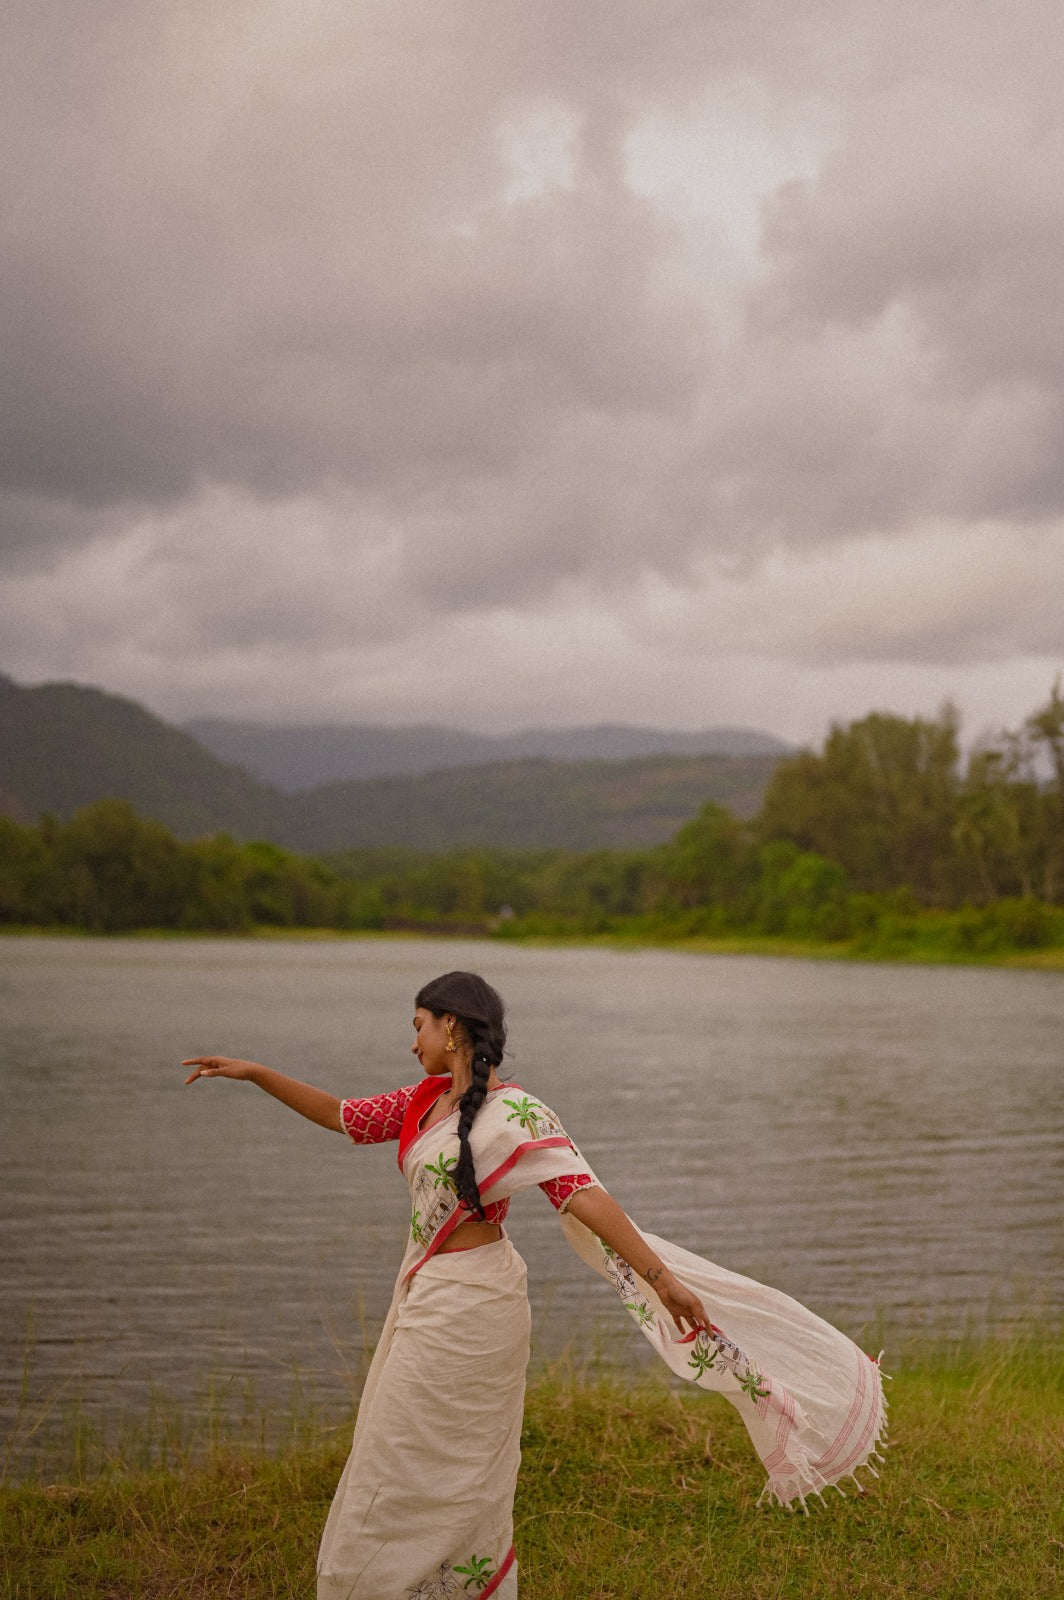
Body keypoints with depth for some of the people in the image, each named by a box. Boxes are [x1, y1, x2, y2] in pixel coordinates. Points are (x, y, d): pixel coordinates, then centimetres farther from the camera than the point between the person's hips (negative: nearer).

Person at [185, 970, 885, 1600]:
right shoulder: (428, 1100, 6)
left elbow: (585, 1196, -27)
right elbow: (343, 1116, 18)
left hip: (469, 1306, -8)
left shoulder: (514, 1113, -20)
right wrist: (255, 1072, 15)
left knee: (416, 1474, 2)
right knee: (451, 1476, 19)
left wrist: (661, 1277, -33)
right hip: (425, 1294, 8)